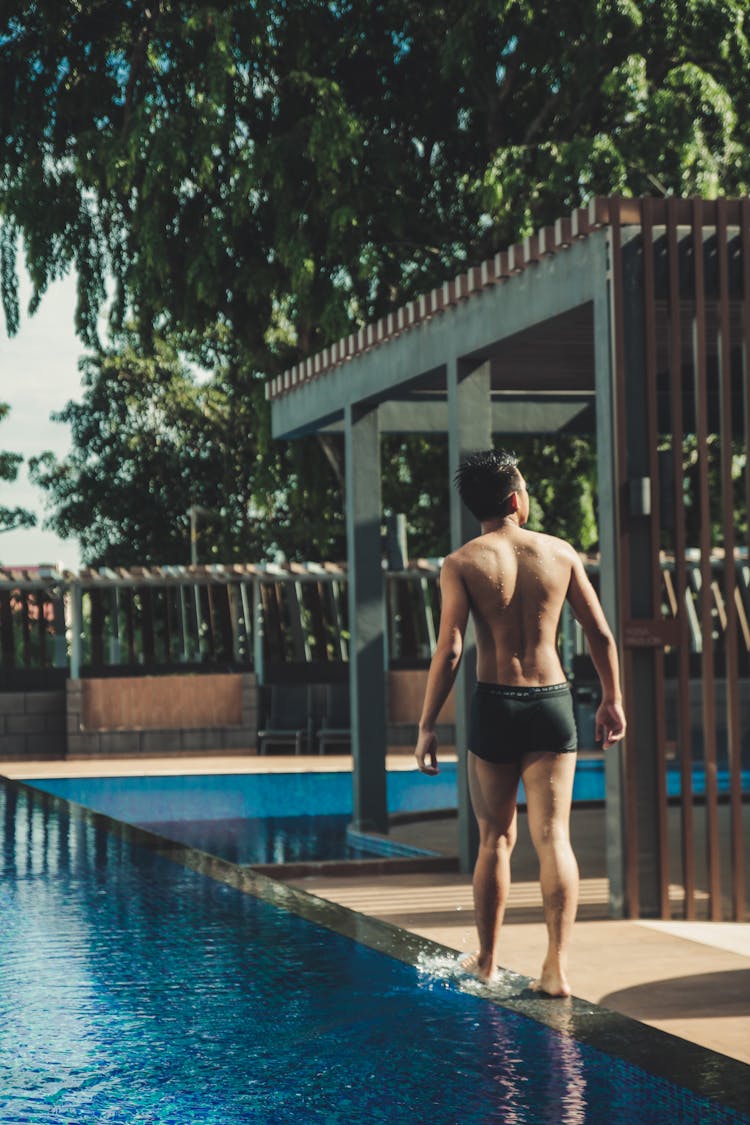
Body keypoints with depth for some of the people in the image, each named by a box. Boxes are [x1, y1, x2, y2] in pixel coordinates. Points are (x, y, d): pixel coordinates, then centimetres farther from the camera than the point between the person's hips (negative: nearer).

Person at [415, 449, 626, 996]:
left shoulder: (462, 564, -5)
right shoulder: (559, 552, 2)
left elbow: (449, 651, -11)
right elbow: (601, 633, 5)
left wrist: (427, 725, -6)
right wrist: (613, 699, 17)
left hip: (495, 705, -1)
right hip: (553, 703, 1)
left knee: (496, 838, 12)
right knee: (553, 834, 0)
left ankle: (487, 961, 24)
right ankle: (558, 966, -8)